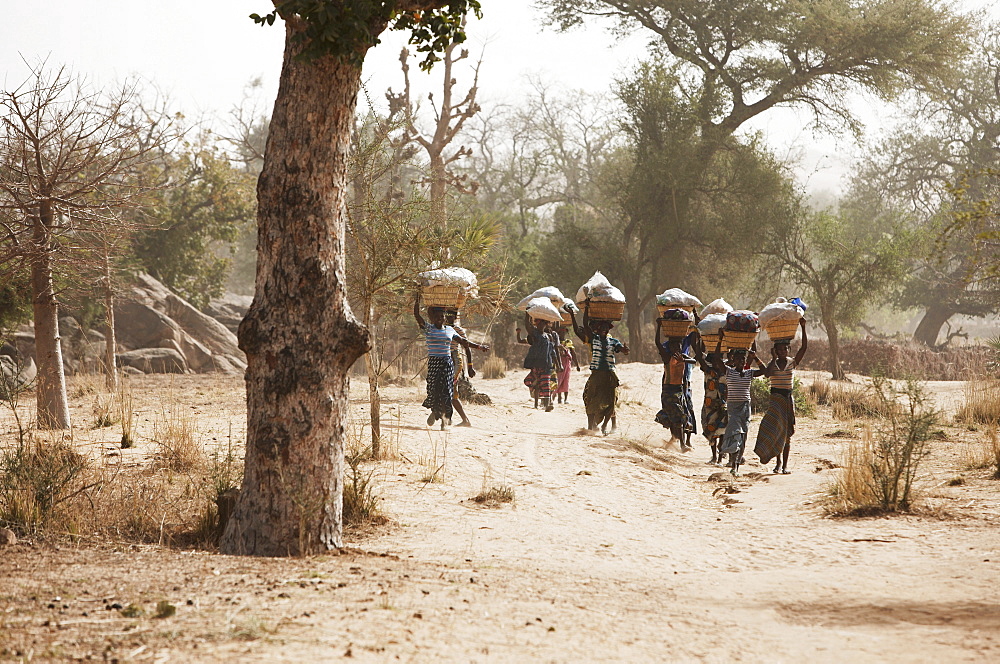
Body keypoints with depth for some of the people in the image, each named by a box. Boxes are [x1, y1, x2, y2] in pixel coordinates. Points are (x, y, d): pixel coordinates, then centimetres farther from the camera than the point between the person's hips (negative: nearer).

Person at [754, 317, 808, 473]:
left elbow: (804, 347, -8)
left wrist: (803, 328, -14)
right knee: (775, 428, -14)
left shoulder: (793, 362, 4)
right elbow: (767, 374, -19)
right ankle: (778, 462, -9)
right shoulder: (772, 363, 3)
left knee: (787, 433, 2)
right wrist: (774, 359, -12)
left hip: (788, 399, 1)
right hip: (775, 398, -1)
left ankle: (785, 465, 5)